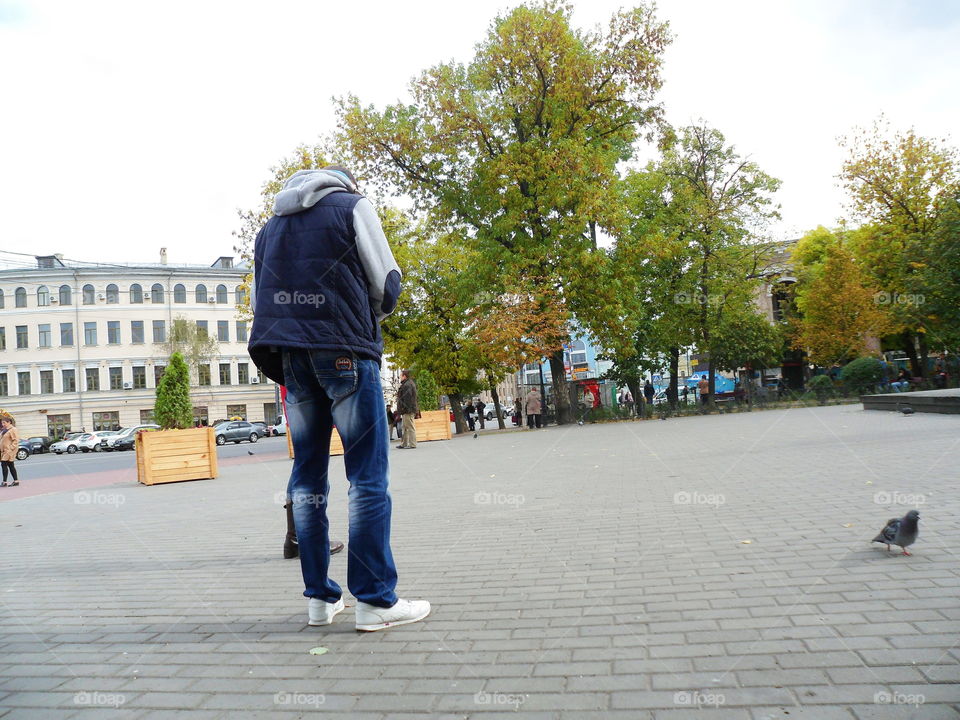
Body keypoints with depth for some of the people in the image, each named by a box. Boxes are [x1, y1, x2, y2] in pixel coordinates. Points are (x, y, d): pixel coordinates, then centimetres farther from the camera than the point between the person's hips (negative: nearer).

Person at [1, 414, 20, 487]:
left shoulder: (13, 429, -11)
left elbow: (16, 441, -15)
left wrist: (10, 448, -20)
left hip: (9, 451, -9)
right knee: (11, 466, 10)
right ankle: (16, 481, 15)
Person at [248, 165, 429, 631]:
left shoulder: (271, 225, 24)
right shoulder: (352, 205, 8)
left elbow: (260, 299, 21)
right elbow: (386, 282, 2)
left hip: (289, 355, 6)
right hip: (344, 349, -6)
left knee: (307, 475, 9)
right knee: (368, 475, -5)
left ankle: (319, 598, 12)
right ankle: (374, 600, -5)